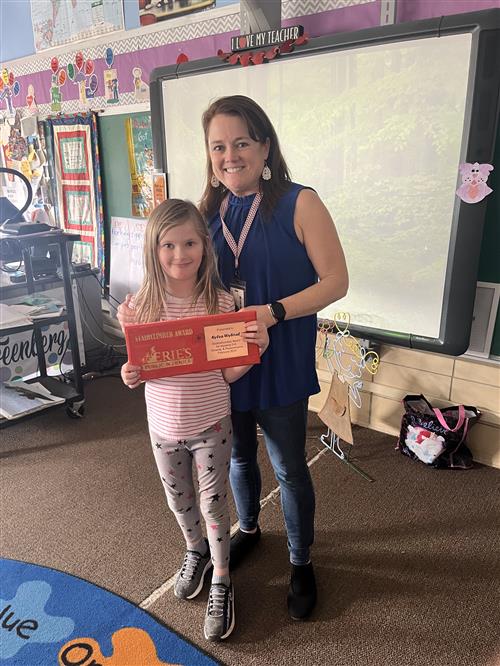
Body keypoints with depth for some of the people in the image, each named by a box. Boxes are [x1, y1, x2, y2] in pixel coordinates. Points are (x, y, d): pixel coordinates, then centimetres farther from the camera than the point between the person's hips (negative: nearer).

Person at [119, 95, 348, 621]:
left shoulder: (299, 204, -12)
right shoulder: (207, 211, 3)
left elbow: (335, 281, -14)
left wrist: (273, 312, -26)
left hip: (279, 364, -4)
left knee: (288, 468, 12)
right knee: (238, 455, 24)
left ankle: (301, 562, 38)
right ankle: (247, 528, 53)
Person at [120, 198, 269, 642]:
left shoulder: (221, 302, -15)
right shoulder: (143, 304, -11)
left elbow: (229, 373, -10)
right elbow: (138, 364, 1)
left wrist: (257, 347, -28)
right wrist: (130, 374, -22)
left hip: (211, 426, -2)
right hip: (164, 427, 3)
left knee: (214, 504, 13)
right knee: (179, 500, 23)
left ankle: (221, 581, 36)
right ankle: (196, 550, 53)